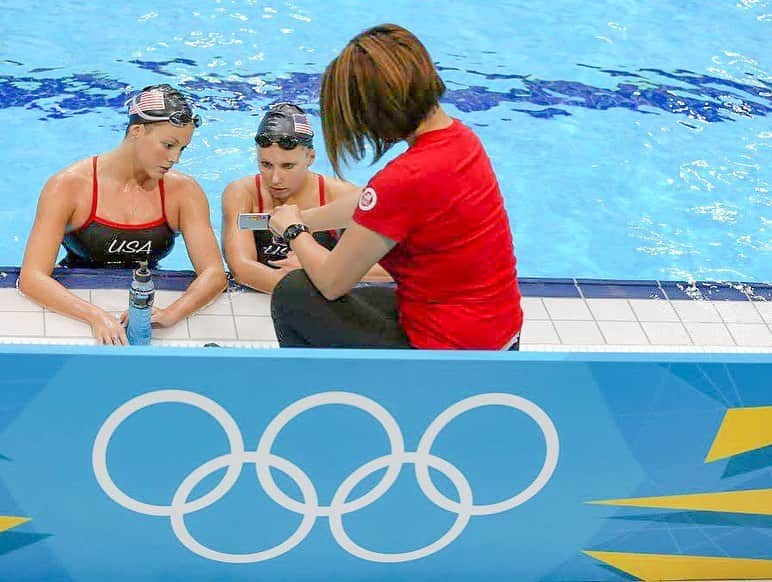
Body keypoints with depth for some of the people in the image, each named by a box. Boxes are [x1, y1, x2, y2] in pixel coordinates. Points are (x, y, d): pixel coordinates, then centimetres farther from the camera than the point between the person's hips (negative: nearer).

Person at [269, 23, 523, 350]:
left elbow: (332, 281, -13)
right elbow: (369, 207, 18)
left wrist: (293, 231, 7)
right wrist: (302, 219, 30)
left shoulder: (405, 180, -27)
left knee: (292, 294, 6)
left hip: (447, 348, -9)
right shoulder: (458, 136, 0)